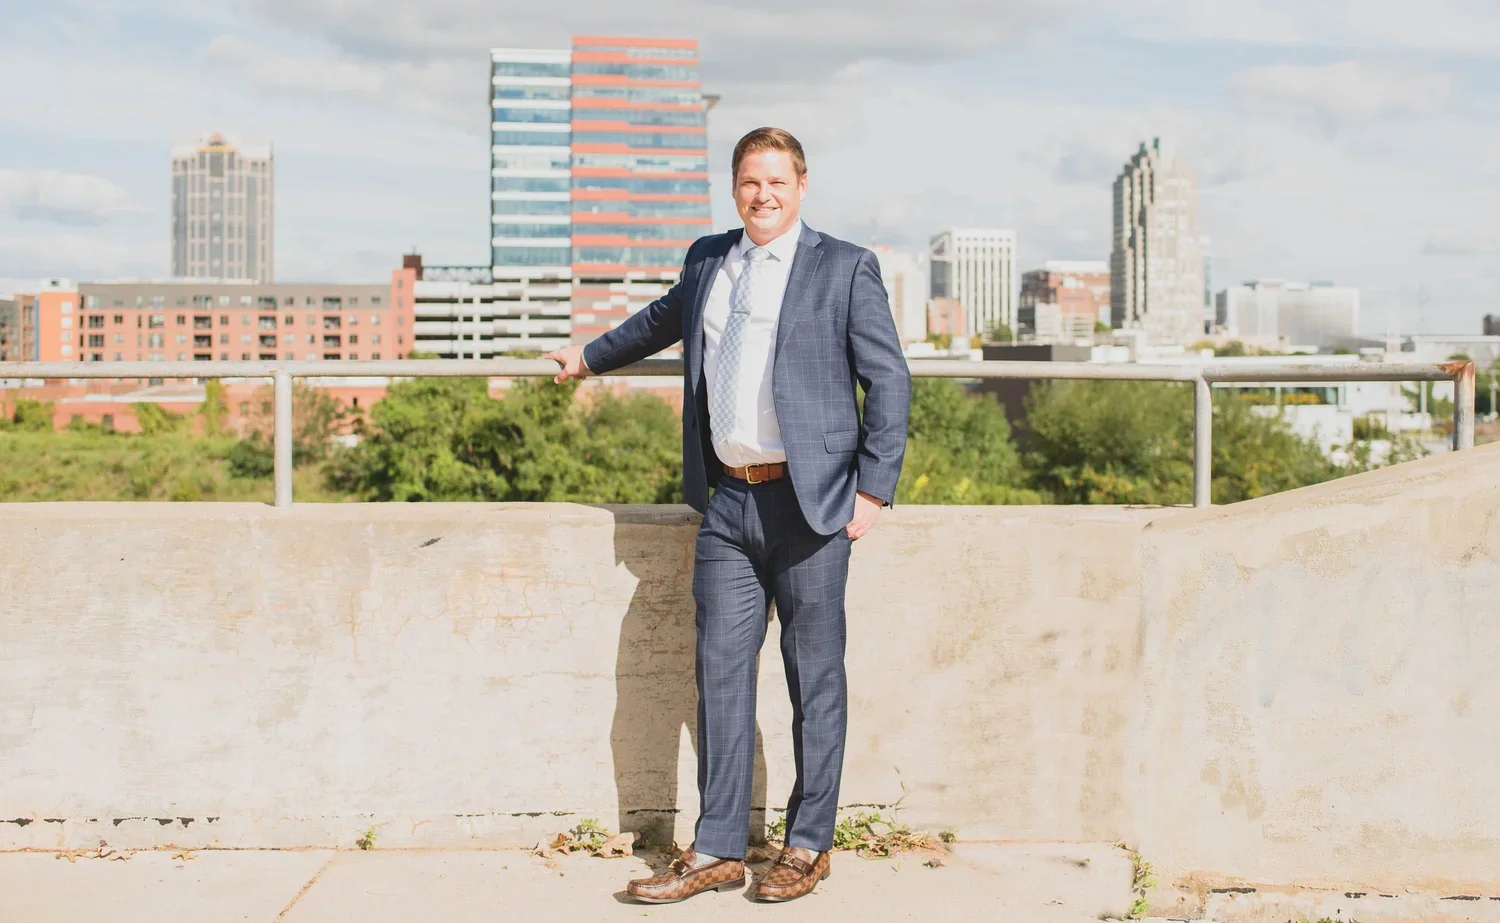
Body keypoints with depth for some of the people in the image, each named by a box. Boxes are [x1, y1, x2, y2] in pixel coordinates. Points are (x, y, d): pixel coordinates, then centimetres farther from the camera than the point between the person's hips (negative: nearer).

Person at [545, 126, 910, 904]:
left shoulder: (845, 269, -1)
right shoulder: (706, 261, 14)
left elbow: (889, 380, -2)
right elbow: (664, 320, 34)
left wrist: (873, 490, -8)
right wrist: (591, 358, 48)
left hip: (808, 503, -5)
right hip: (727, 500, 5)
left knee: (815, 676, 3)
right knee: (721, 673, 5)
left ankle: (808, 845, 15)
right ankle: (717, 851, 12)